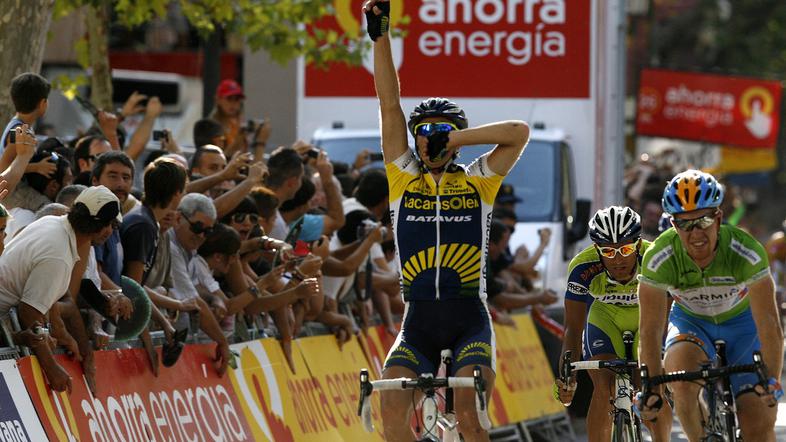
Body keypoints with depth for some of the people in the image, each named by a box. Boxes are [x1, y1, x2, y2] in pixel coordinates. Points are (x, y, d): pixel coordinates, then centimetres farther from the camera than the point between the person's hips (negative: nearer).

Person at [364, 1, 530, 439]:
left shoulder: (477, 183, 6)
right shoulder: (404, 181, 10)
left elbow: (519, 132, -6)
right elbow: (390, 106, 5)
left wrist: (454, 139, -6)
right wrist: (381, 36, 0)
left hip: (469, 321, -1)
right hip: (418, 323, 2)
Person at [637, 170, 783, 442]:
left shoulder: (746, 253, -32)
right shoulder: (659, 259, -29)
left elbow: (769, 323, -30)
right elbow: (650, 330, -24)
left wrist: (772, 380, -37)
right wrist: (652, 388, -28)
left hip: (742, 322, 0)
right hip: (690, 322, 0)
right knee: (682, 379, -33)